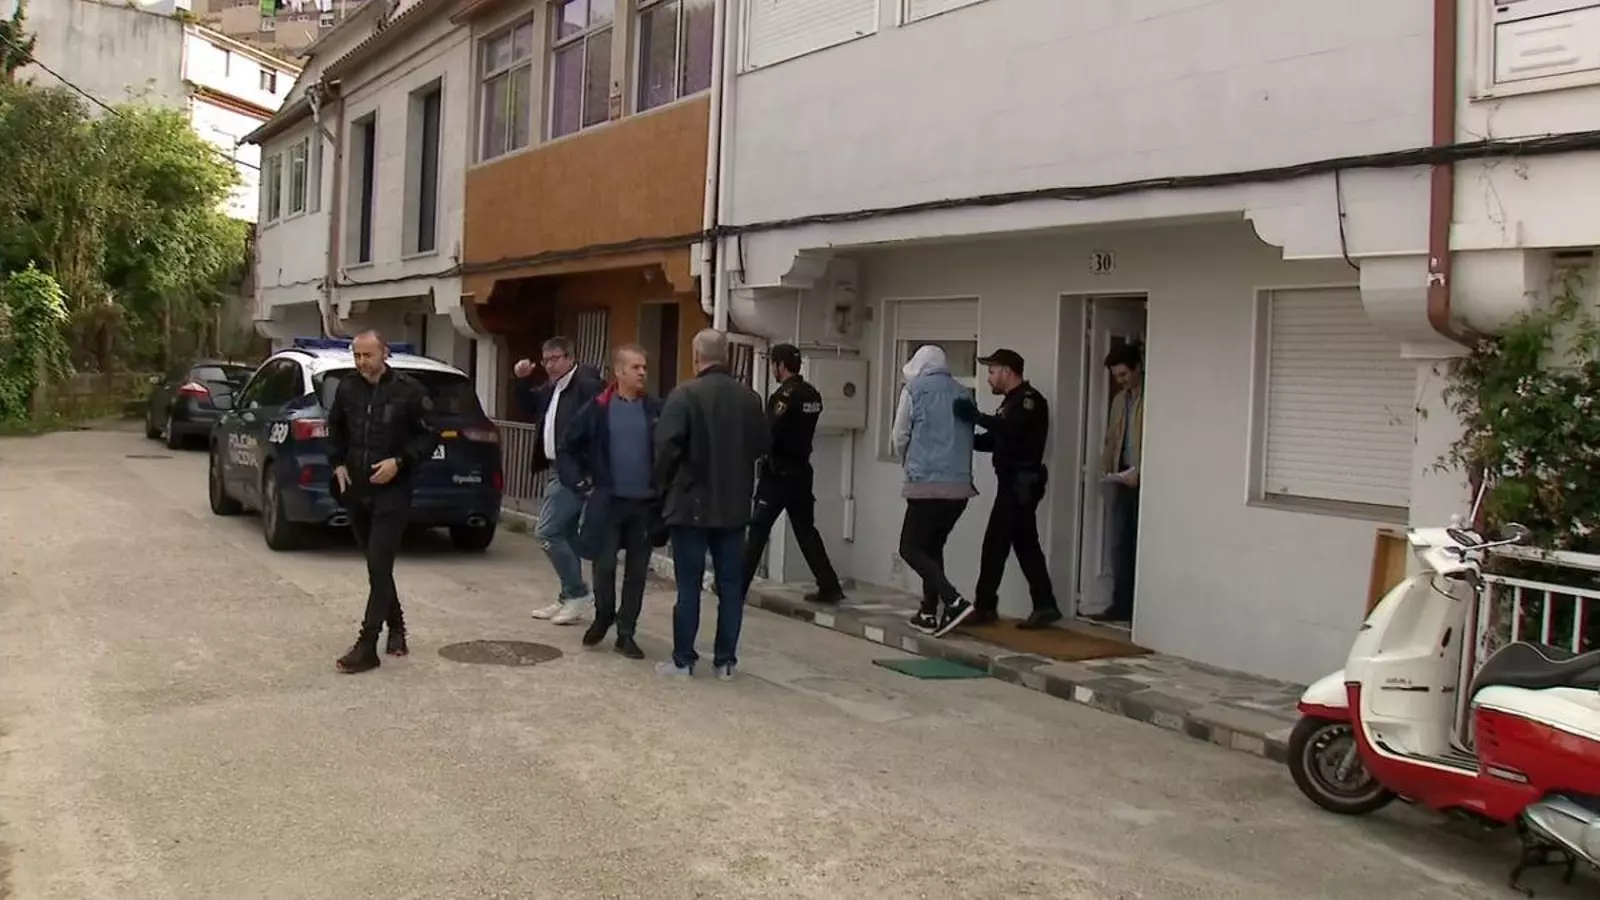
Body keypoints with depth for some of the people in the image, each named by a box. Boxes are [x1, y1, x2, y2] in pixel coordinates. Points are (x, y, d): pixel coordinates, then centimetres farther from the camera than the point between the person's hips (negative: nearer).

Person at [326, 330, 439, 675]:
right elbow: (335, 429, 20)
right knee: (376, 566, 15)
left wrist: (399, 462, -15)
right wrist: (337, 463, 5)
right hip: (356, 491, 5)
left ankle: (367, 648, -8)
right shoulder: (346, 388, 3)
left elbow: (430, 435, -4)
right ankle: (396, 628, 33)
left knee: (379, 567, -10)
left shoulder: (409, 390, -9)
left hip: (392, 492, -5)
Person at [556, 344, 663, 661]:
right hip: (607, 501, -1)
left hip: (645, 503, 1)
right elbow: (567, 450, 5)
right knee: (604, 565, 3)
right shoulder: (598, 409, -2)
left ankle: (626, 633, 18)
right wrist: (581, 485, 0)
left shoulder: (656, 410, -2)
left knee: (637, 571, 6)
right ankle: (603, 616, 30)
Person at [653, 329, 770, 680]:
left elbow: (667, 445, -16)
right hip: (734, 505, 4)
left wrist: (664, 482, 0)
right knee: (731, 585, 8)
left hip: (692, 503, -4)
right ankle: (725, 660, 12)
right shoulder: (749, 397, 3)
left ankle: (683, 659, 8)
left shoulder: (685, 394, -12)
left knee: (689, 585, 3)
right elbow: (763, 445, 9)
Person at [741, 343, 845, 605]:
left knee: (758, 530, -1)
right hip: (801, 471, 7)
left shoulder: (785, 395, -15)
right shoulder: (813, 395, 9)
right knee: (806, 530, 13)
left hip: (777, 473, -7)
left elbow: (768, 434, -20)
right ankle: (829, 587, 11)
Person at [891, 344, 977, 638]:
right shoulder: (962, 393, 14)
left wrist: (909, 465, 24)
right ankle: (929, 612, 17)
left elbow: (900, 438, 7)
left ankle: (954, 601, -16)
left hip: (927, 483, -6)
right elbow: (968, 439, 17)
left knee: (911, 549, 0)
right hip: (961, 484, 6)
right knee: (933, 547, 19)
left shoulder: (914, 390, 2)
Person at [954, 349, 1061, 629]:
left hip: (1021, 483, -10)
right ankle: (1045, 606, 10)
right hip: (1015, 483, 10)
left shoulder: (1029, 399, -11)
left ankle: (984, 607, -2)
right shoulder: (1013, 401, 21)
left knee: (996, 544, -7)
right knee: (1026, 545, 9)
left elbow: (1011, 430, -29)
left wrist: (976, 417, -32)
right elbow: (995, 440, 20)